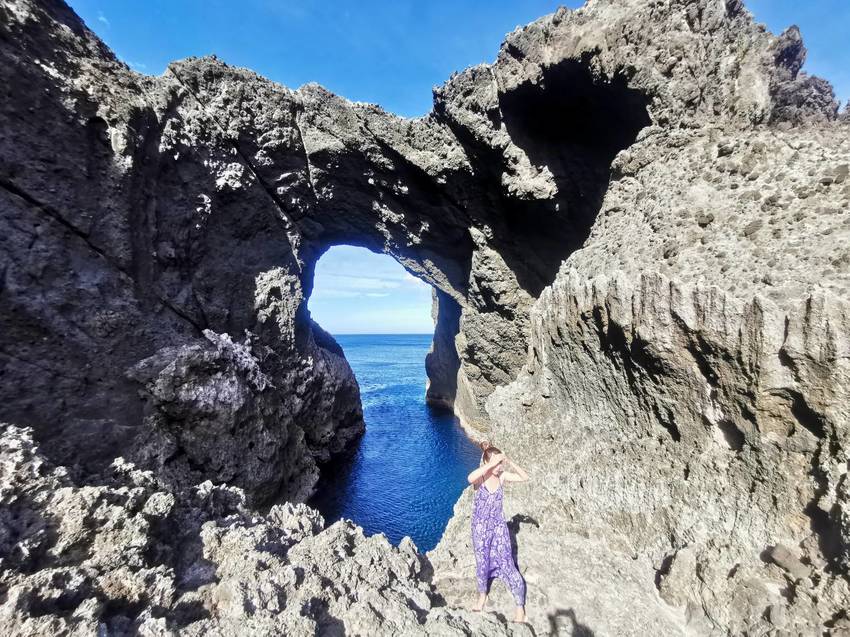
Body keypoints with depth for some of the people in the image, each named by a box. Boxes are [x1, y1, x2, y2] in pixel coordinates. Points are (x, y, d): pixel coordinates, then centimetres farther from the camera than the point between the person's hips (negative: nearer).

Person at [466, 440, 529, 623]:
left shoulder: (502, 476, -11)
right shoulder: (479, 477, -21)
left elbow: (525, 477, -15)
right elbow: (470, 478, -47)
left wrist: (510, 463, -28)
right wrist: (492, 463, -47)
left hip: (499, 526, 1)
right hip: (481, 527, -1)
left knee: (508, 565, 3)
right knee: (482, 563, 17)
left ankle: (520, 606, 21)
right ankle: (482, 595, 44)